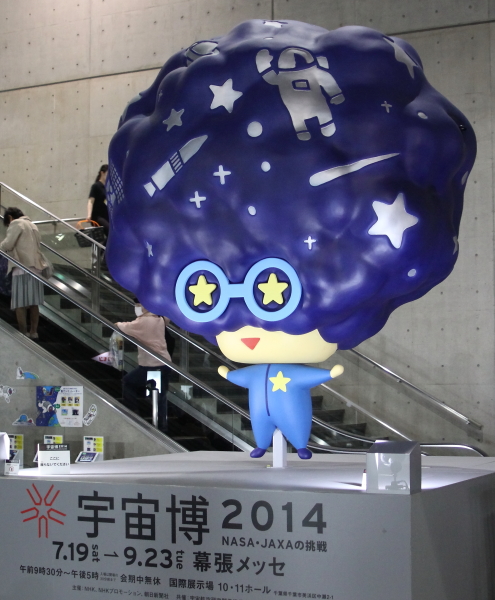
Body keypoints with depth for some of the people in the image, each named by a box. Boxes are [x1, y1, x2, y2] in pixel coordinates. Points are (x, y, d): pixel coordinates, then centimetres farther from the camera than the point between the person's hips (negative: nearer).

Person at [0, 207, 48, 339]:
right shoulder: (32, 225, 22)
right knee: (33, 302, 8)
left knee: (20, 302, -5)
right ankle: (33, 332, 8)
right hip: (35, 266, 8)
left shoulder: (16, 223, -3)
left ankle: (24, 333, -8)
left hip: (22, 267, -8)